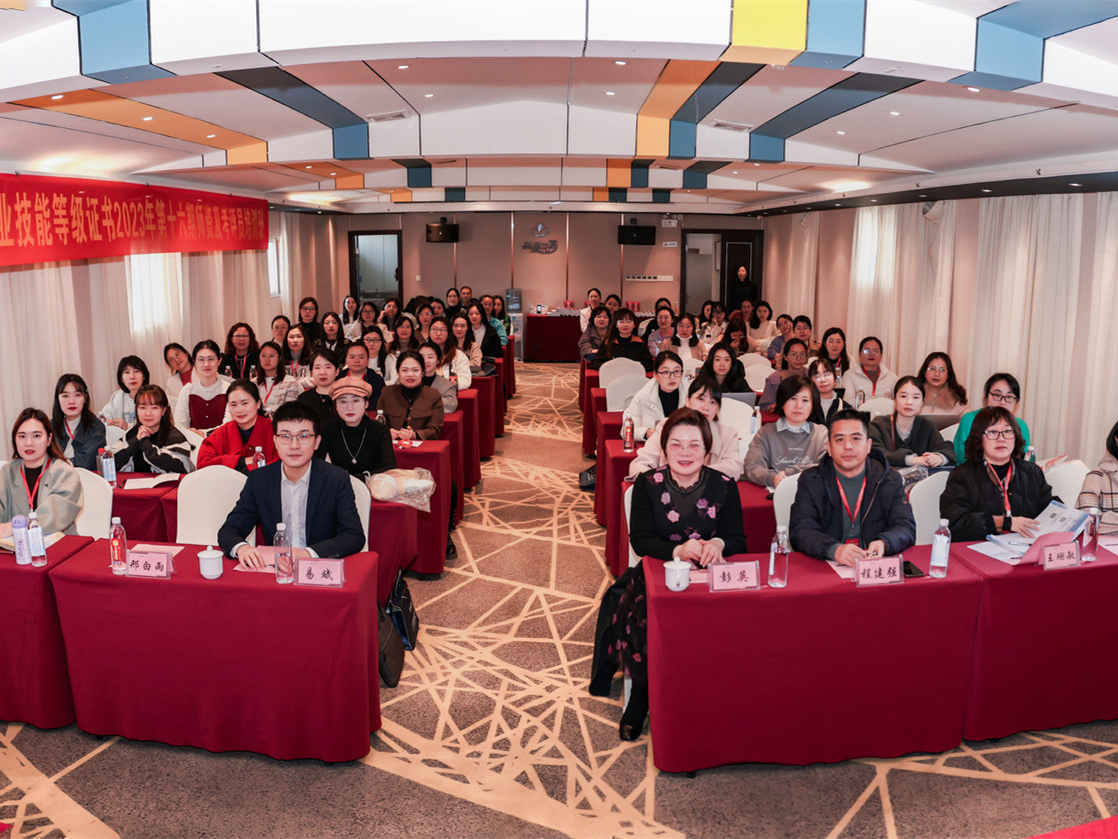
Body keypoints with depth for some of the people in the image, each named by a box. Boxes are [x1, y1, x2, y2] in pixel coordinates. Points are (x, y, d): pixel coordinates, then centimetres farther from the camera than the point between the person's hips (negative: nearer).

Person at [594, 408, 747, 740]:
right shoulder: (647, 485, 2)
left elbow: (737, 540, 3)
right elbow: (639, 540, -5)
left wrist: (718, 545, -21)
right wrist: (678, 550, -23)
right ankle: (642, 694, -7)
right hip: (658, 573, 0)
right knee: (648, 616, -32)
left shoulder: (724, 486, 4)